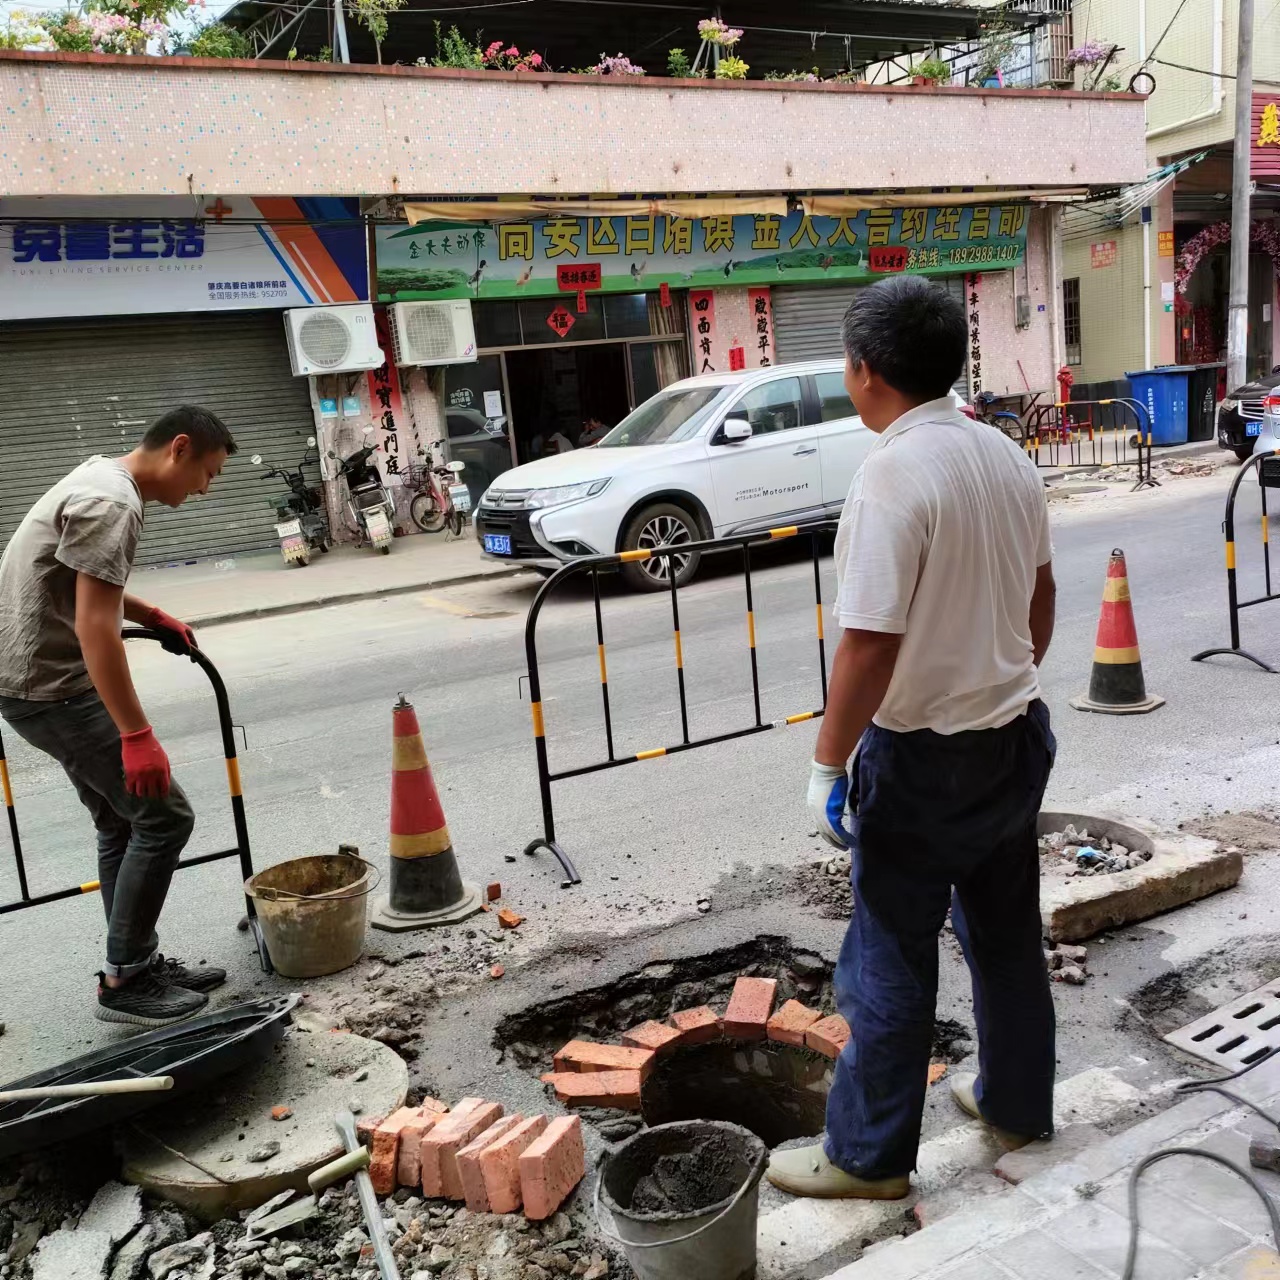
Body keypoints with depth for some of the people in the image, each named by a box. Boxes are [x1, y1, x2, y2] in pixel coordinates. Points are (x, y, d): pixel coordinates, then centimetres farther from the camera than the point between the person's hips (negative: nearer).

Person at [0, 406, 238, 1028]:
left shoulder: (100, 479, 14)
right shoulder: (111, 504, -20)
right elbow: (94, 626, -27)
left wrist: (153, 616, 28)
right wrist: (137, 735, -28)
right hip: (53, 689, -11)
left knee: (122, 824, 15)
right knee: (163, 817, -6)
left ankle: (142, 963, 24)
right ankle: (123, 980, 3)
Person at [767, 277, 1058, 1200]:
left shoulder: (894, 475, -22)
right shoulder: (1006, 454, 3)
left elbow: (869, 644, -25)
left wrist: (829, 764, -16)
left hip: (925, 758, -8)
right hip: (1017, 735, 8)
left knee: (891, 960, 6)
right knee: (1008, 934, 21)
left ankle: (868, 1156, 20)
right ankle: (1016, 1102, 39)